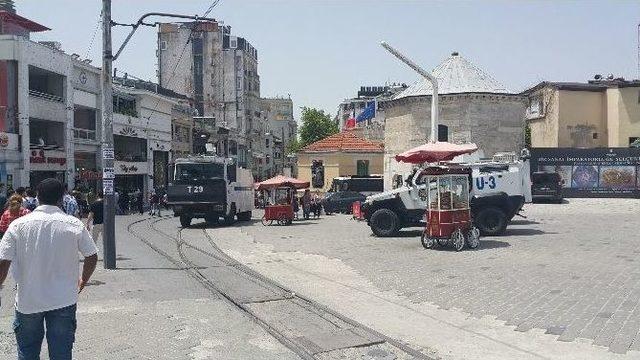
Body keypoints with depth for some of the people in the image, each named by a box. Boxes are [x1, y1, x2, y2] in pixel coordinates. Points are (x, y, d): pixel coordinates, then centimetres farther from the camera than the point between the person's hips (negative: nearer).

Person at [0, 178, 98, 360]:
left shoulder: (18, 225, -8)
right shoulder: (74, 224, -7)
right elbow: (92, 257, -1)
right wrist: (82, 281, 17)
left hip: (28, 302, 1)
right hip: (63, 301, 0)